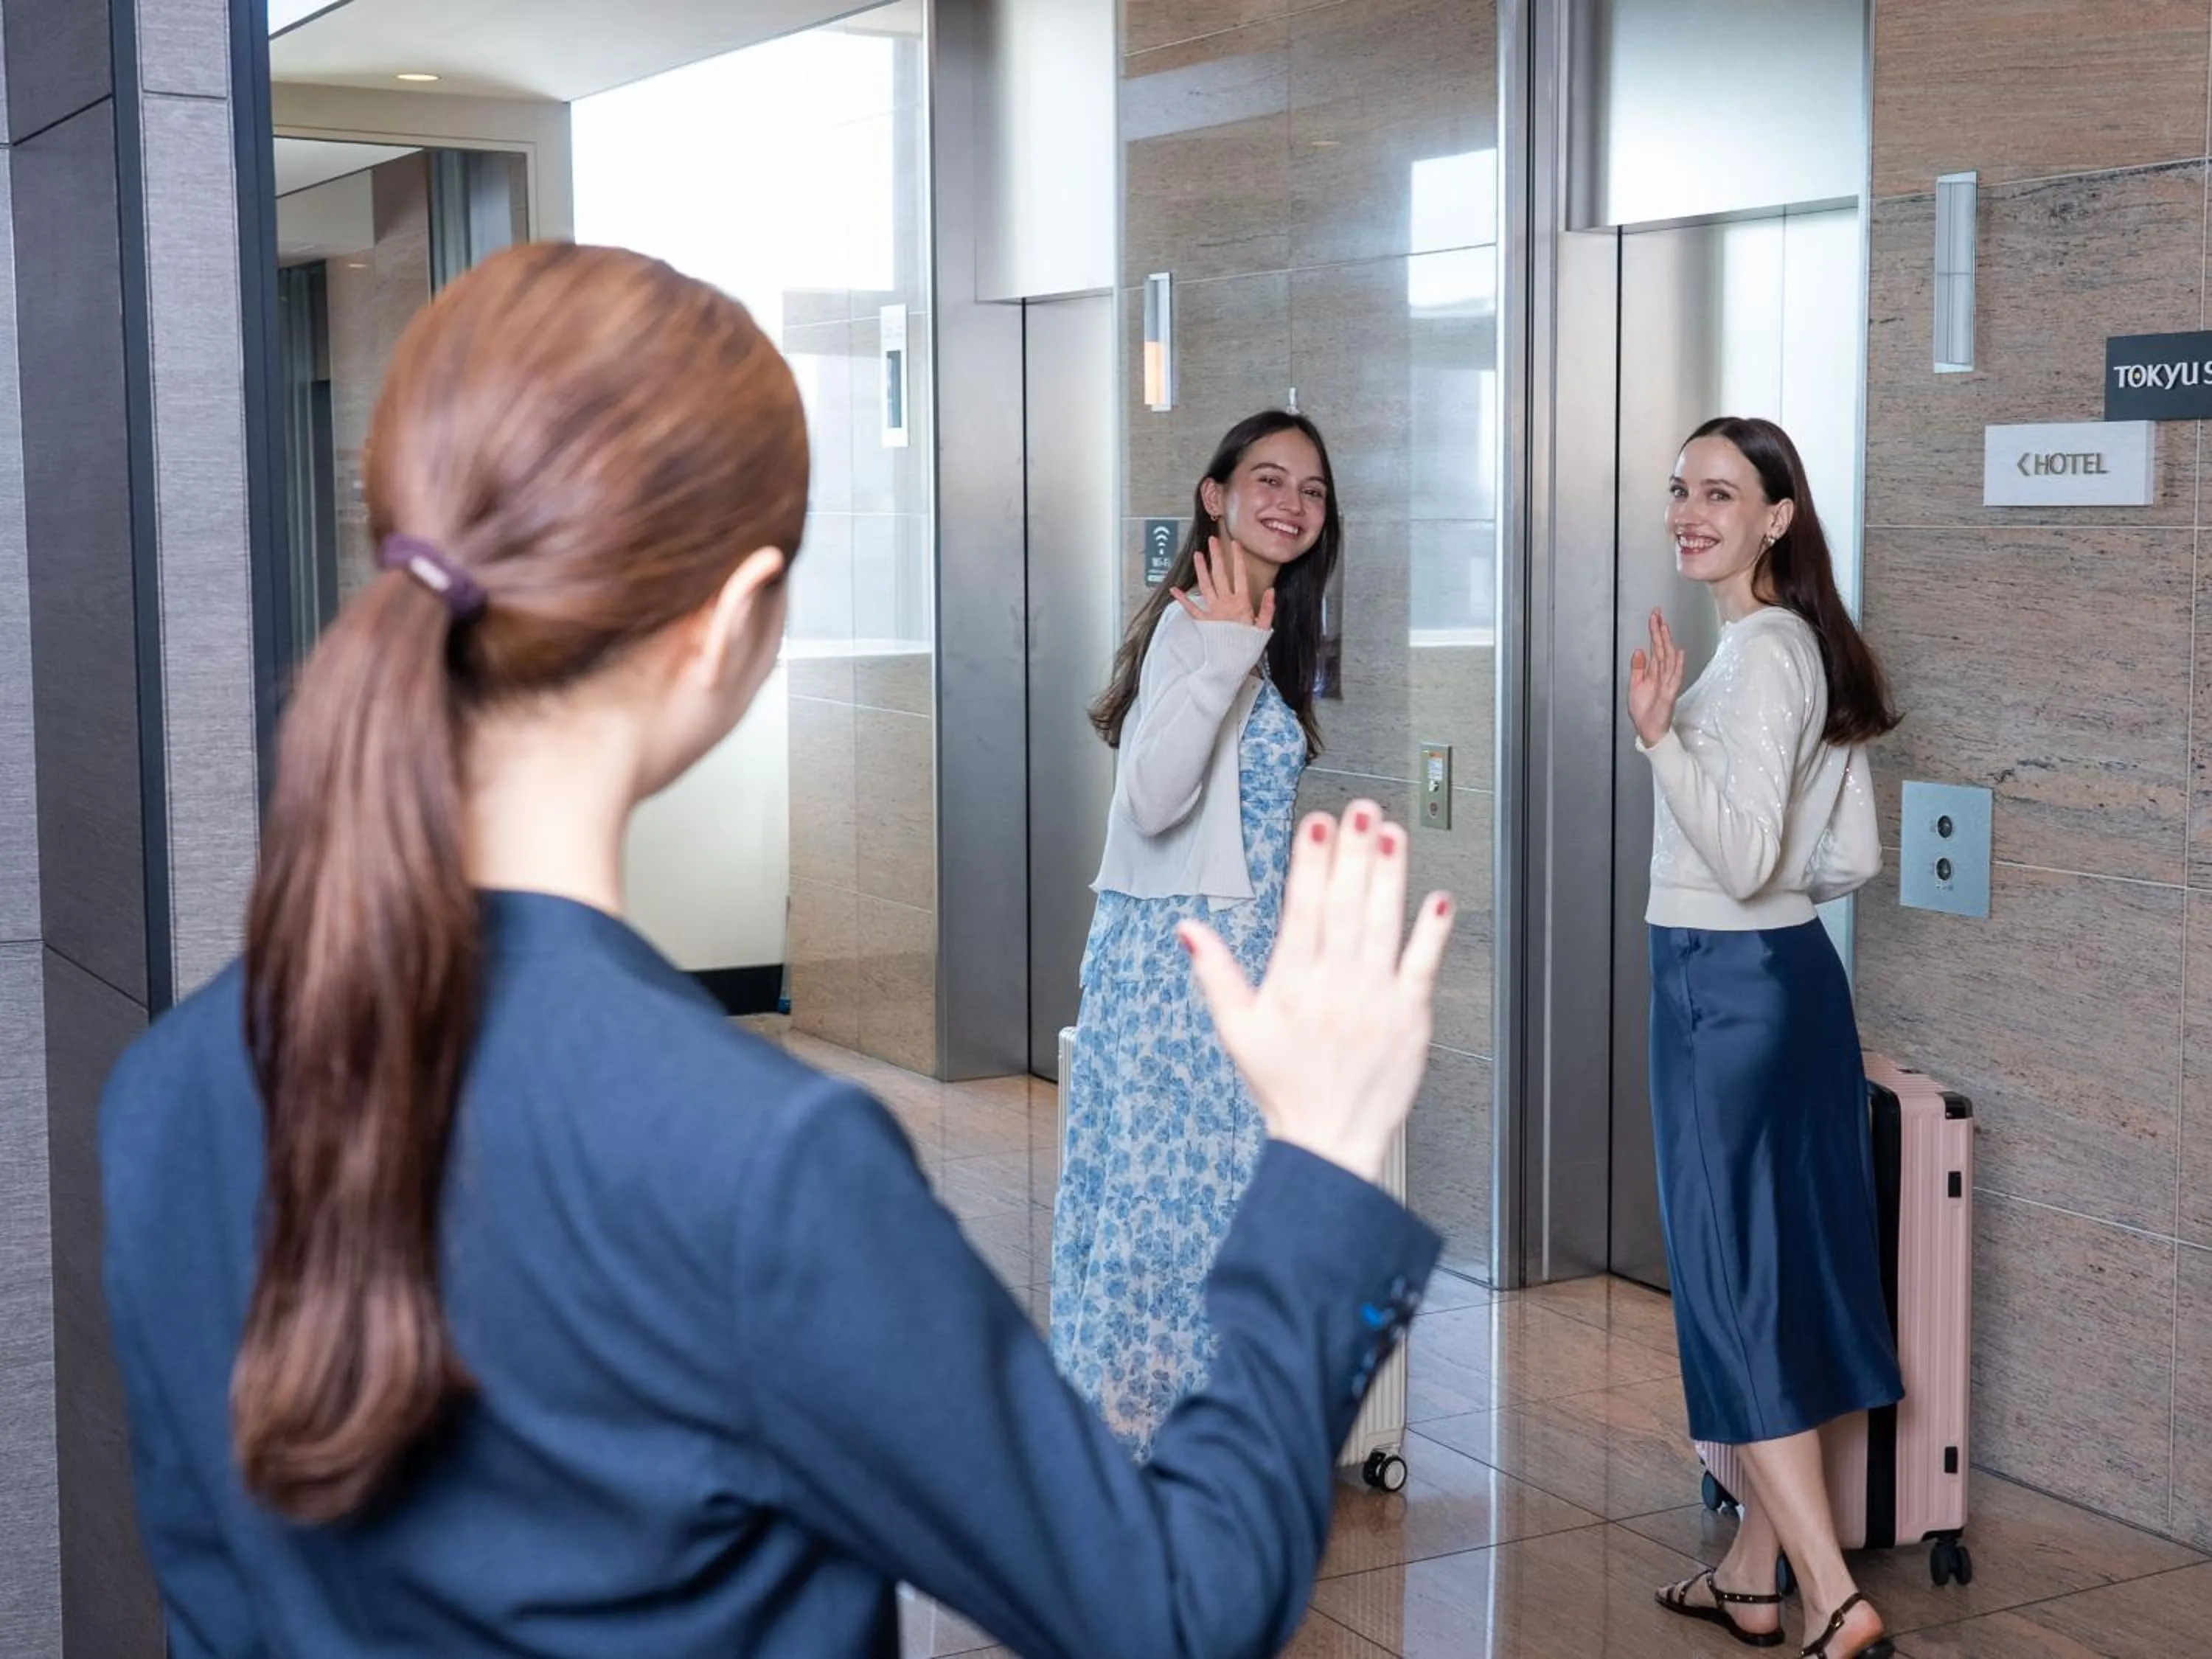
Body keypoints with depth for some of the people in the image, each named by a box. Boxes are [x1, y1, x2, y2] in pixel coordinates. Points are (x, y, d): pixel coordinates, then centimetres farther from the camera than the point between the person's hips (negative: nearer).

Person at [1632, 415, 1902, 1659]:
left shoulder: (1759, 652, -16)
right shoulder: (1809, 644, 12)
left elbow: (1743, 862, -22)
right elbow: (1856, 858, 14)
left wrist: (1662, 735, -27)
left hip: (1729, 987, -10)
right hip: (1792, 977, 10)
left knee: (1733, 1285, -5)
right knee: (1779, 1274, 14)